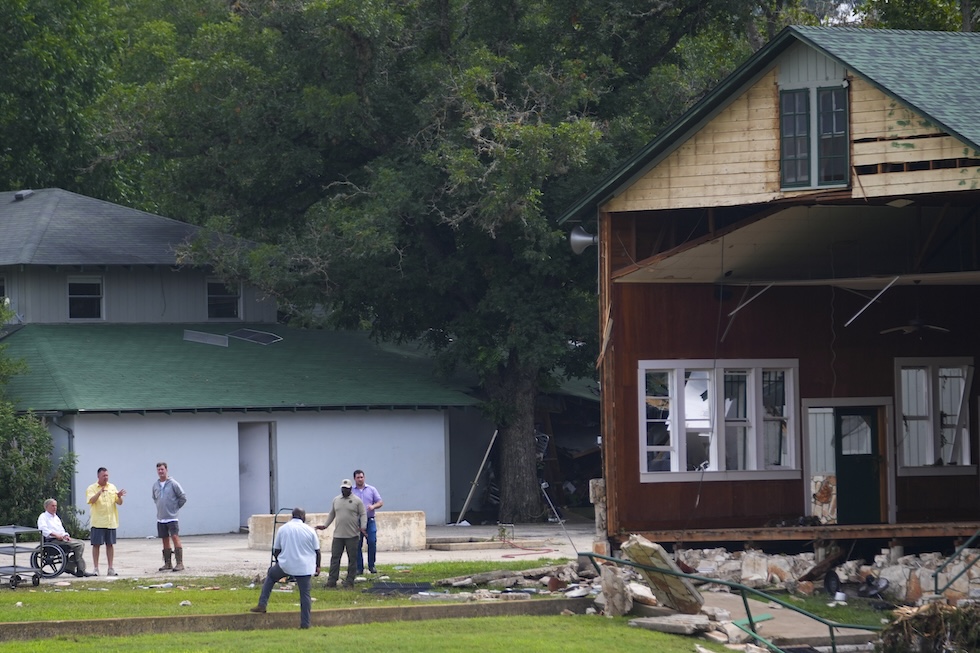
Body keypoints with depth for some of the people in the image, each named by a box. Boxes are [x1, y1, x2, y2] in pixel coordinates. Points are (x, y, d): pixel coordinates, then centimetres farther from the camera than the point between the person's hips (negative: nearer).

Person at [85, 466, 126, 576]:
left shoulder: (112, 487, 11)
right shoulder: (92, 488, -2)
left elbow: (119, 503, 9)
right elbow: (91, 500, -19)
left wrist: (119, 496, -14)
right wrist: (100, 492, -35)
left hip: (111, 521, 4)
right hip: (97, 522, -4)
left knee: (110, 544, 6)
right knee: (96, 544, -3)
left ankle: (110, 568, 10)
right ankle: (96, 568, 2)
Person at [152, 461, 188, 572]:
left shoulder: (173, 484, -7)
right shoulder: (155, 485, 9)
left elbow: (183, 498, -3)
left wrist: (176, 507, -1)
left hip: (172, 517, -6)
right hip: (160, 518, 6)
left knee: (175, 538, -12)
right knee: (165, 540, 10)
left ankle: (179, 563, -13)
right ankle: (167, 563, 16)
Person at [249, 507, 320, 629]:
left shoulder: (282, 529, 4)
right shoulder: (310, 531, -1)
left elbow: (276, 550, 9)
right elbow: (317, 551, 2)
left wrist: (278, 561, 27)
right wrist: (317, 566, 15)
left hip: (285, 564, 1)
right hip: (304, 567, -1)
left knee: (270, 576, 26)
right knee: (305, 595, 5)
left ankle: (262, 605, 19)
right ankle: (305, 623, 3)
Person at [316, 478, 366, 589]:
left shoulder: (357, 501, 0)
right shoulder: (336, 500, 13)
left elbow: (363, 515, -1)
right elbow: (332, 514, 21)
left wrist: (363, 527, -15)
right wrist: (325, 525, 15)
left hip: (352, 535, -3)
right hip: (338, 535, 3)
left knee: (352, 559, 1)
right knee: (335, 558, 0)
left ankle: (349, 581, 7)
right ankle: (332, 581, 1)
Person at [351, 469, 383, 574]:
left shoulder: (371, 490, 9)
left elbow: (380, 502, 8)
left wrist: (373, 506, -12)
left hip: (370, 521, 1)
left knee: (372, 542, -7)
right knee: (357, 545, -2)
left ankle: (371, 565, 6)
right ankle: (359, 567, 5)